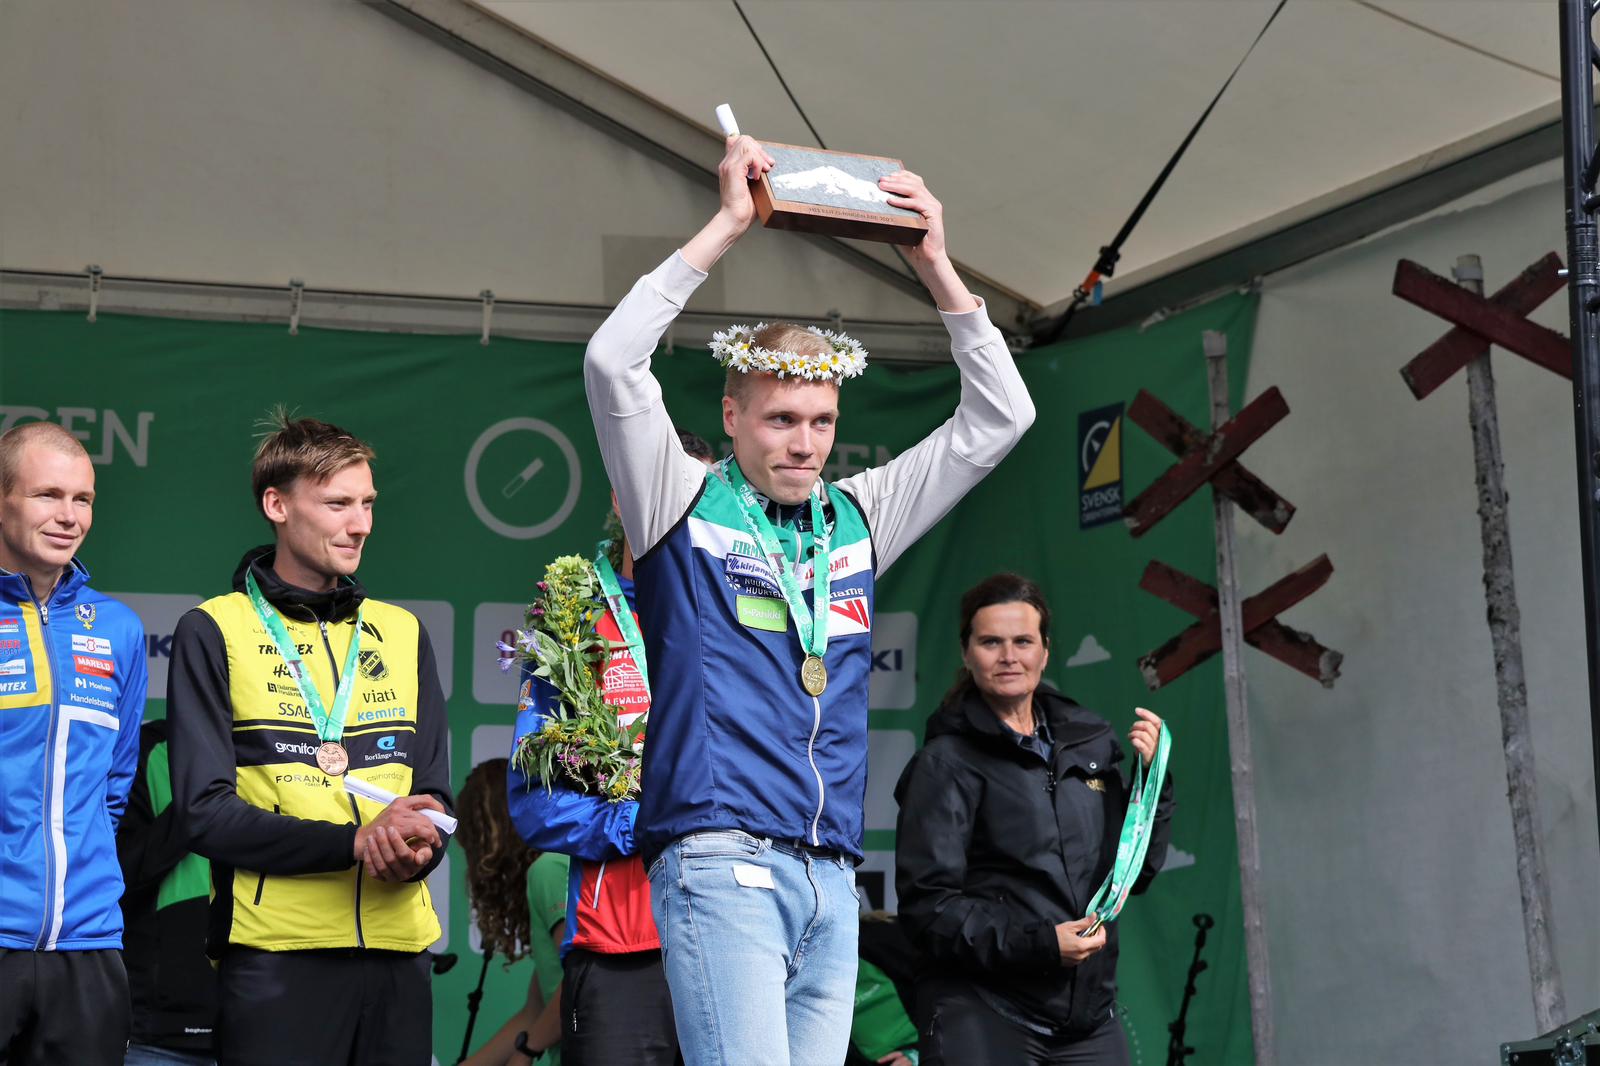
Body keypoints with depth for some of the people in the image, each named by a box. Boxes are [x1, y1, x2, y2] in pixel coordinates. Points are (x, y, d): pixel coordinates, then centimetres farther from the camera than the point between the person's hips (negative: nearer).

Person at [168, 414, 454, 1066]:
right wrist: (356, 842, -18)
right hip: (276, 954, -4)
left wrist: (415, 849, -11)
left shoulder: (402, 633, 18)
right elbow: (207, 812, -6)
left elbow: (435, 796, 14)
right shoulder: (213, 633, 3)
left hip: (397, 947, 4)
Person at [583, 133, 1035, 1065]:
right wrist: (727, 227, -7)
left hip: (831, 881, 6)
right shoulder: (685, 506, 5)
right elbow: (613, 363, -9)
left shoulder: (857, 521, 18)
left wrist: (936, 265, 9)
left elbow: (999, 415, 17)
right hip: (722, 862, -5)